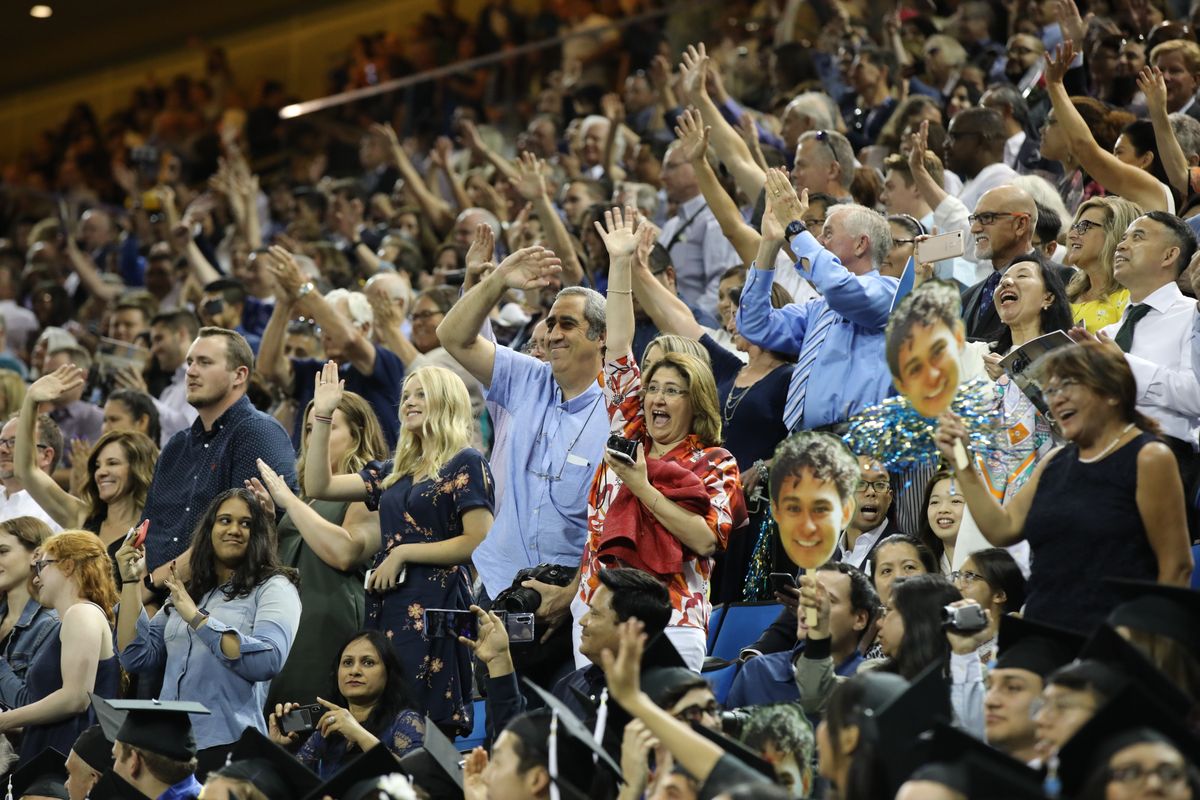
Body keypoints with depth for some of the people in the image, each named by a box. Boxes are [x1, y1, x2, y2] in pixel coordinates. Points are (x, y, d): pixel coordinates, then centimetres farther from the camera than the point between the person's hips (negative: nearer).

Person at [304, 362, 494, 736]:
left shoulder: (466, 464, -2)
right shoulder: (396, 471, 19)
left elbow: (478, 543, -11)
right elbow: (319, 486, 18)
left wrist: (403, 553, -10)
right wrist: (322, 416, 13)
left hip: (433, 605, -7)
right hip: (387, 605, 7)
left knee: (426, 717, -12)